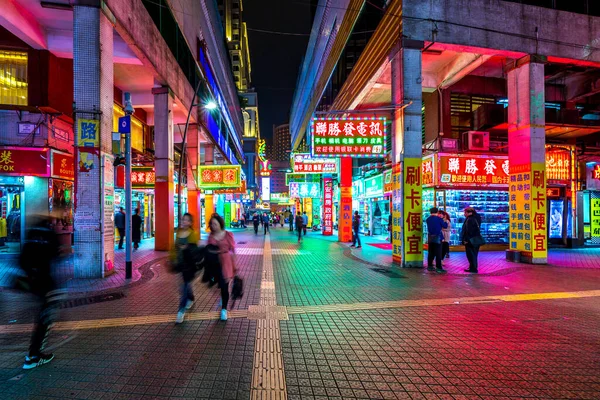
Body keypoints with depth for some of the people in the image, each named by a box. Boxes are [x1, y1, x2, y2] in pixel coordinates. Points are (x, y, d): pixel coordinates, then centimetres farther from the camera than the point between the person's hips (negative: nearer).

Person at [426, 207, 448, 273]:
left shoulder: (428, 219, 5)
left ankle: (429, 266, 16)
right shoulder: (439, 219, -10)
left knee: (430, 253, 11)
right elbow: (445, 226, -4)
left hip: (430, 238, 5)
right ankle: (438, 268, -3)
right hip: (437, 238, -5)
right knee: (438, 253, -2)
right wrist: (446, 222, 15)